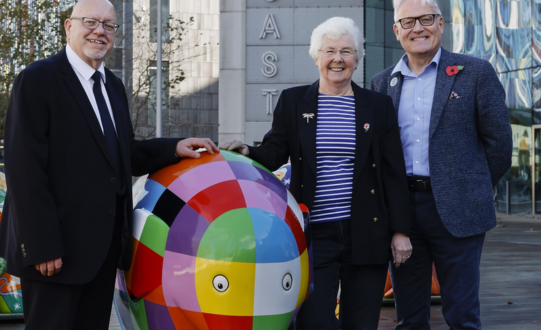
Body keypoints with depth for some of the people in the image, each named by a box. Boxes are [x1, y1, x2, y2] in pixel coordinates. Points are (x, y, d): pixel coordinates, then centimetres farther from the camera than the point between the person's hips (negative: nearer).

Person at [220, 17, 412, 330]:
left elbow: (394, 172, 6)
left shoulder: (379, 105, 7)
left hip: (366, 234, 1)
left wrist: (400, 230, 1)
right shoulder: (293, 101, 7)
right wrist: (247, 152, -18)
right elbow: (273, 154, 5)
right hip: (314, 234, -1)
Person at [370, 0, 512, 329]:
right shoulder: (382, 83, 11)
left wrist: (471, 189, 4)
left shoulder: (475, 73, 0)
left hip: (455, 211, -3)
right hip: (400, 210, 4)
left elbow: (498, 140, 1)